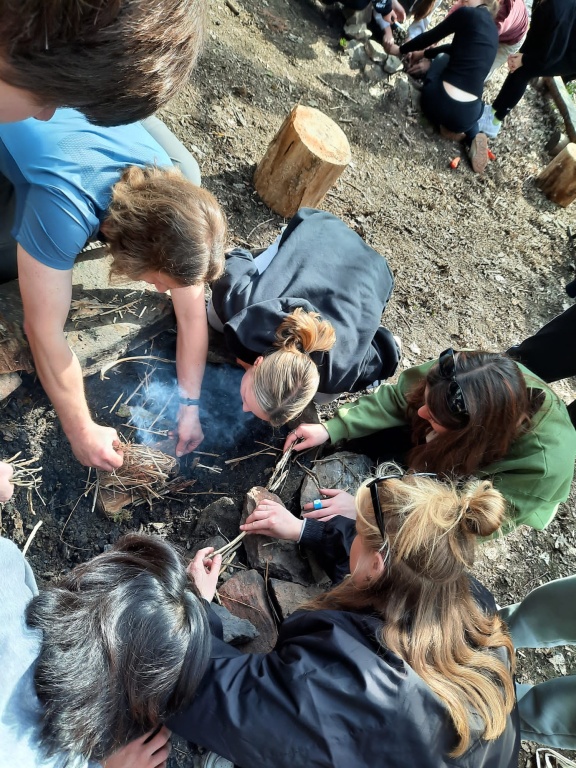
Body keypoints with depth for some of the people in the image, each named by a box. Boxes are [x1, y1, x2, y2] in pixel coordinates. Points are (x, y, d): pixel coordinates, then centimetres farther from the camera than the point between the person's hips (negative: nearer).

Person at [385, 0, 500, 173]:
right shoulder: (492, 29, 20)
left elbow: (431, 36, 11)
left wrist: (400, 50, 26)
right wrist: (424, 53, 43)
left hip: (438, 104, -2)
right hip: (466, 117, 2)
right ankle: (474, 135, 11)